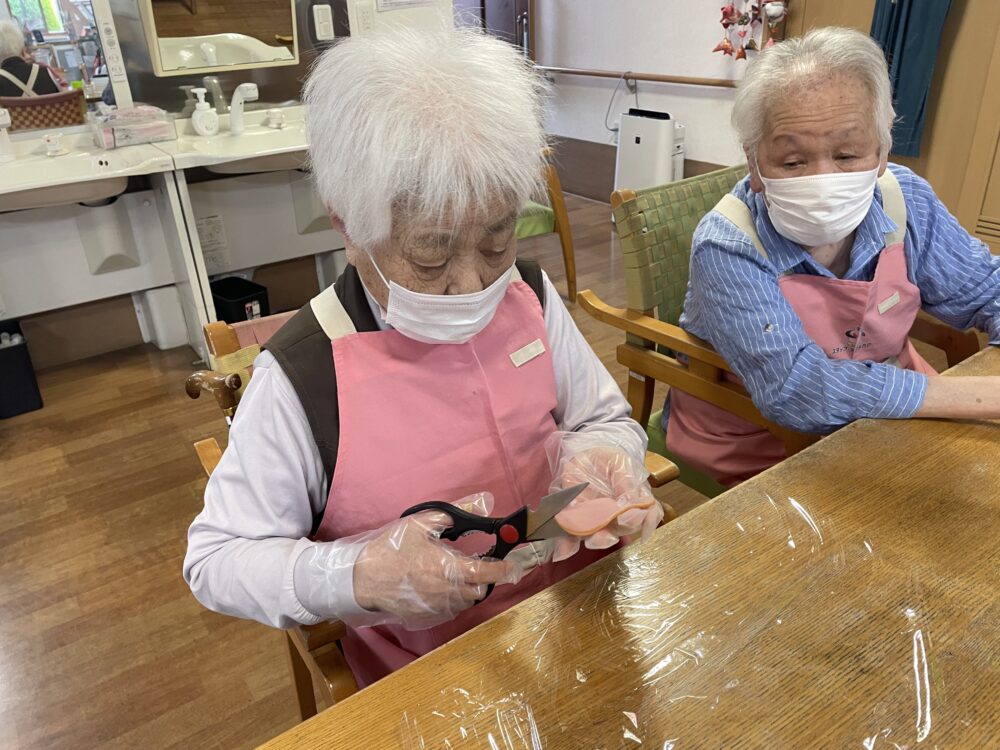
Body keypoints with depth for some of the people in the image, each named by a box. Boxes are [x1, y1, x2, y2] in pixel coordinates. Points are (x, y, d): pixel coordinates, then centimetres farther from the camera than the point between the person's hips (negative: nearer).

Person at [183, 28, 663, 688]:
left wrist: (592, 459, -16)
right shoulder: (303, 375, -18)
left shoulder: (530, 295, -5)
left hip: (576, 613, 3)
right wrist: (359, 576, -25)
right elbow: (216, 562, -9)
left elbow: (607, 420, 8)